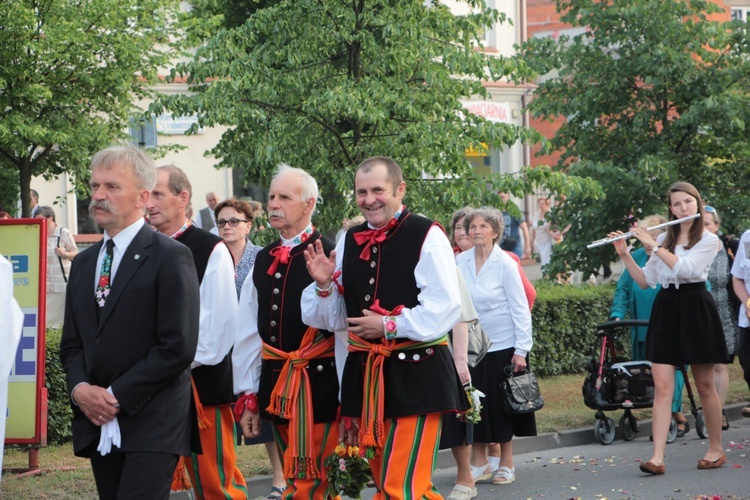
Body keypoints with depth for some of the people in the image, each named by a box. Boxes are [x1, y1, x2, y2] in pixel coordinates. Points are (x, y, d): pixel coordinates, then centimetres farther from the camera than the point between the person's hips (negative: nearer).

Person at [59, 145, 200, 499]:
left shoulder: (171, 257, -6)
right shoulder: (83, 263, 17)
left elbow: (178, 347, -13)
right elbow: (72, 343, 18)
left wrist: (117, 396, -13)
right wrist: (79, 387, -3)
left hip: (151, 426, -6)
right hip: (98, 426, 7)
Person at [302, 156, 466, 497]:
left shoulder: (427, 236, -8)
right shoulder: (350, 241, 10)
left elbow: (445, 308, -15)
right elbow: (336, 319, 15)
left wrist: (390, 326, -16)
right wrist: (324, 286, -4)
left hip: (415, 375, -7)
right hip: (364, 375, 7)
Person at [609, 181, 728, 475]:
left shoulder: (708, 240, -2)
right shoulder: (664, 239, 13)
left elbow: (684, 268, -19)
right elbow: (645, 281, 11)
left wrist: (652, 246, -15)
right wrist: (624, 254, 0)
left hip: (695, 310, -4)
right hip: (665, 310, 4)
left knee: (704, 386, 5)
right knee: (662, 387, -6)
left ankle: (716, 449, 21)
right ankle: (658, 458, -12)